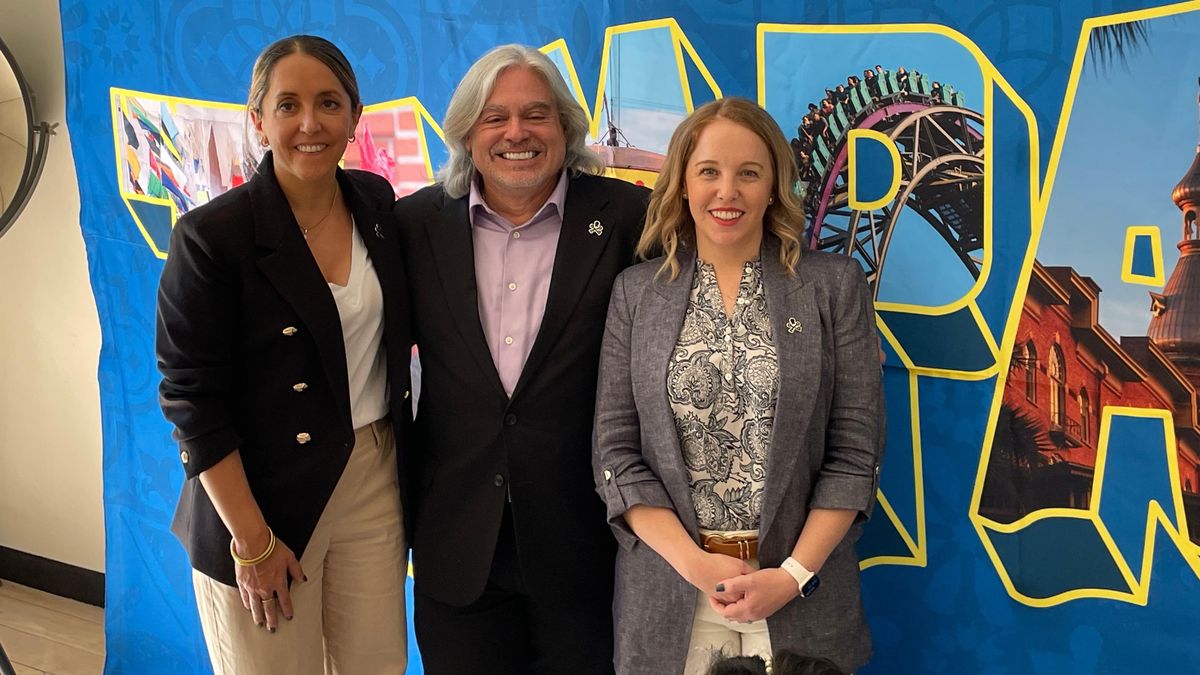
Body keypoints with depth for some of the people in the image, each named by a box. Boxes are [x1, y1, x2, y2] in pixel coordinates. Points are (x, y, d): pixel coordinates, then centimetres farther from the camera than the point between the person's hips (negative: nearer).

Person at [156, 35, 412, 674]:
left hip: (375, 481, 5)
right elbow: (191, 401, -13)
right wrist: (253, 542, -13)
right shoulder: (211, 236, -15)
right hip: (265, 499, -4)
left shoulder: (377, 202, 1)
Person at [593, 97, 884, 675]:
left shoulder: (835, 285, -1)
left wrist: (794, 574, -12)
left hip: (800, 596, 0)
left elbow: (856, 450, -3)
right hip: (668, 595, 1)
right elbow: (616, 453, -1)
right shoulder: (636, 291, 2)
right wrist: (694, 562, -12)